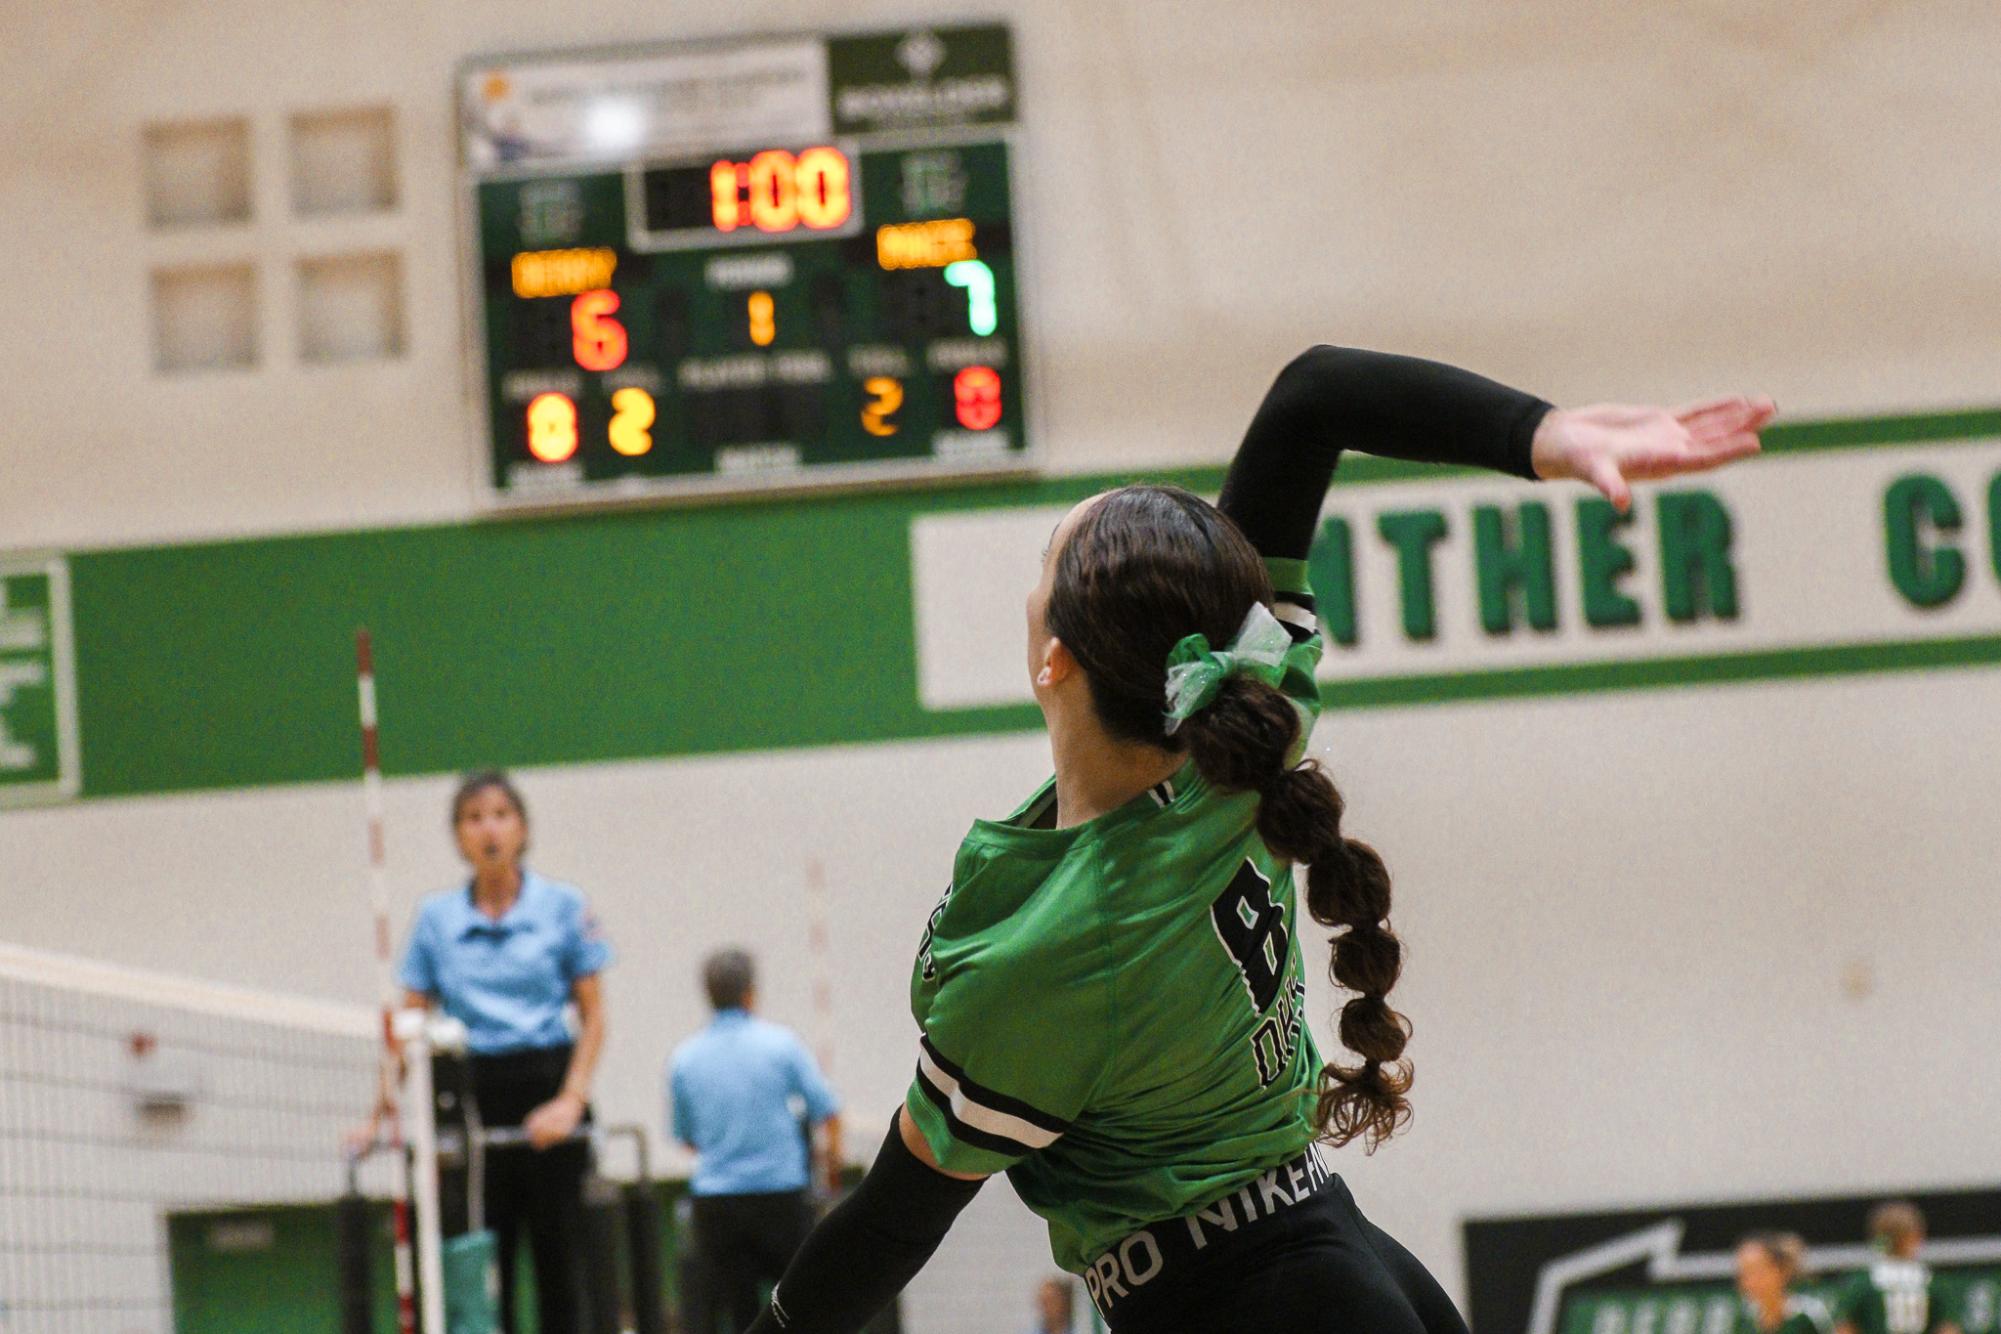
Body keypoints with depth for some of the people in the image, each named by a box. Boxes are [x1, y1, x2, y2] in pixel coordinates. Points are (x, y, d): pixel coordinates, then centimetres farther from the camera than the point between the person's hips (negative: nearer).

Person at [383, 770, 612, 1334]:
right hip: (473, 1093, 1)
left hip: (546, 1092, -1)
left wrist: (571, 1100, -12)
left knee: (557, 1256, 0)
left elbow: (593, 1017, 1)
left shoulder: (562, 907, 2)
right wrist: (384, 1107, -5)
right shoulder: (436, 917, 6)